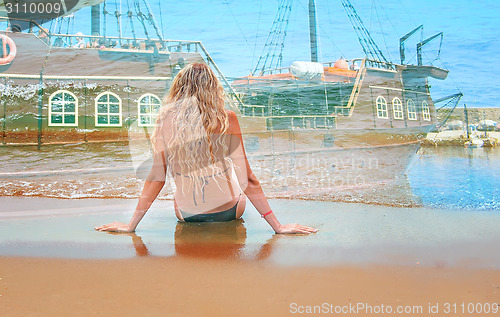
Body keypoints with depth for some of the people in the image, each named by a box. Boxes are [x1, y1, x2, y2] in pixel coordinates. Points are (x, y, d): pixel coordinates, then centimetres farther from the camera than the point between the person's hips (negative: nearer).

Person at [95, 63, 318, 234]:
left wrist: (131, 225, 1)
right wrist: (277, 226, -10)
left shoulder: (166, 120, -15)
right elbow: (247, 179, -18)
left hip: (186, 214, 2)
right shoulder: (227, 119, -19)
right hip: (228, 213, -1)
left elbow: (156, 177, -11)